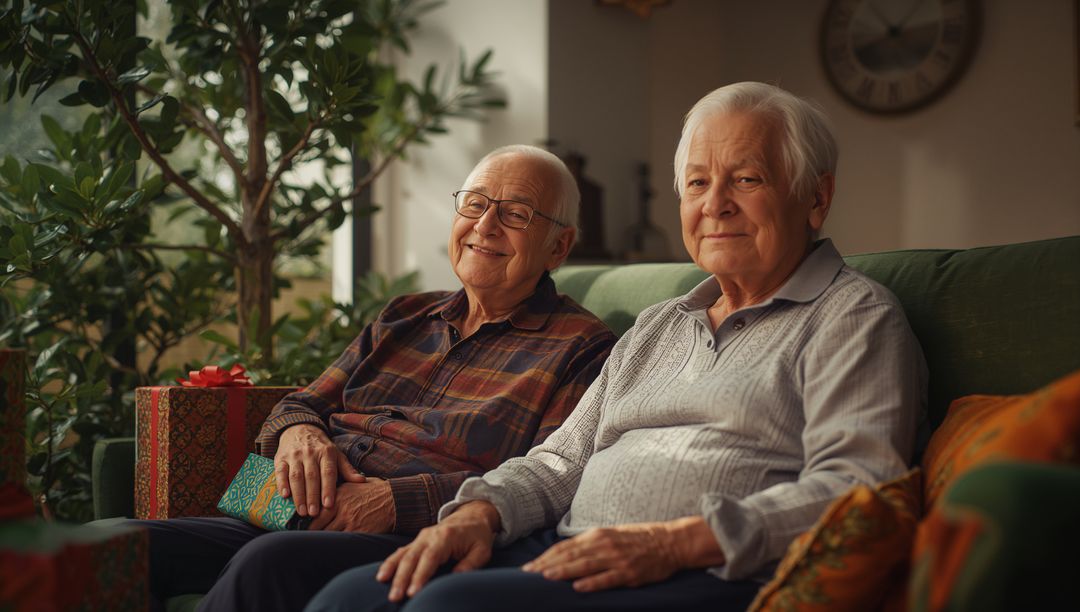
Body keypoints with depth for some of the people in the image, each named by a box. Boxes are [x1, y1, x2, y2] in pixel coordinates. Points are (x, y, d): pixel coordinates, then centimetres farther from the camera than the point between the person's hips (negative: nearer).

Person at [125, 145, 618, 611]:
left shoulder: (581, 348, 4)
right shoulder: (404, 317, 25)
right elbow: (306, 402, 25)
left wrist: (398, 500, -18)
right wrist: (297, 431, -2)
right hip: (294, 523, 6)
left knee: (271, 561, -35)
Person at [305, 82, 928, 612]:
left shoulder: (857, 316, 4)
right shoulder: (658, 327, 27)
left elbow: (857, 486, -10)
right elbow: (563, 460, 24)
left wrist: (677, 542, -21)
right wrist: (479, 512, 1)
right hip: (573, 557, 7)